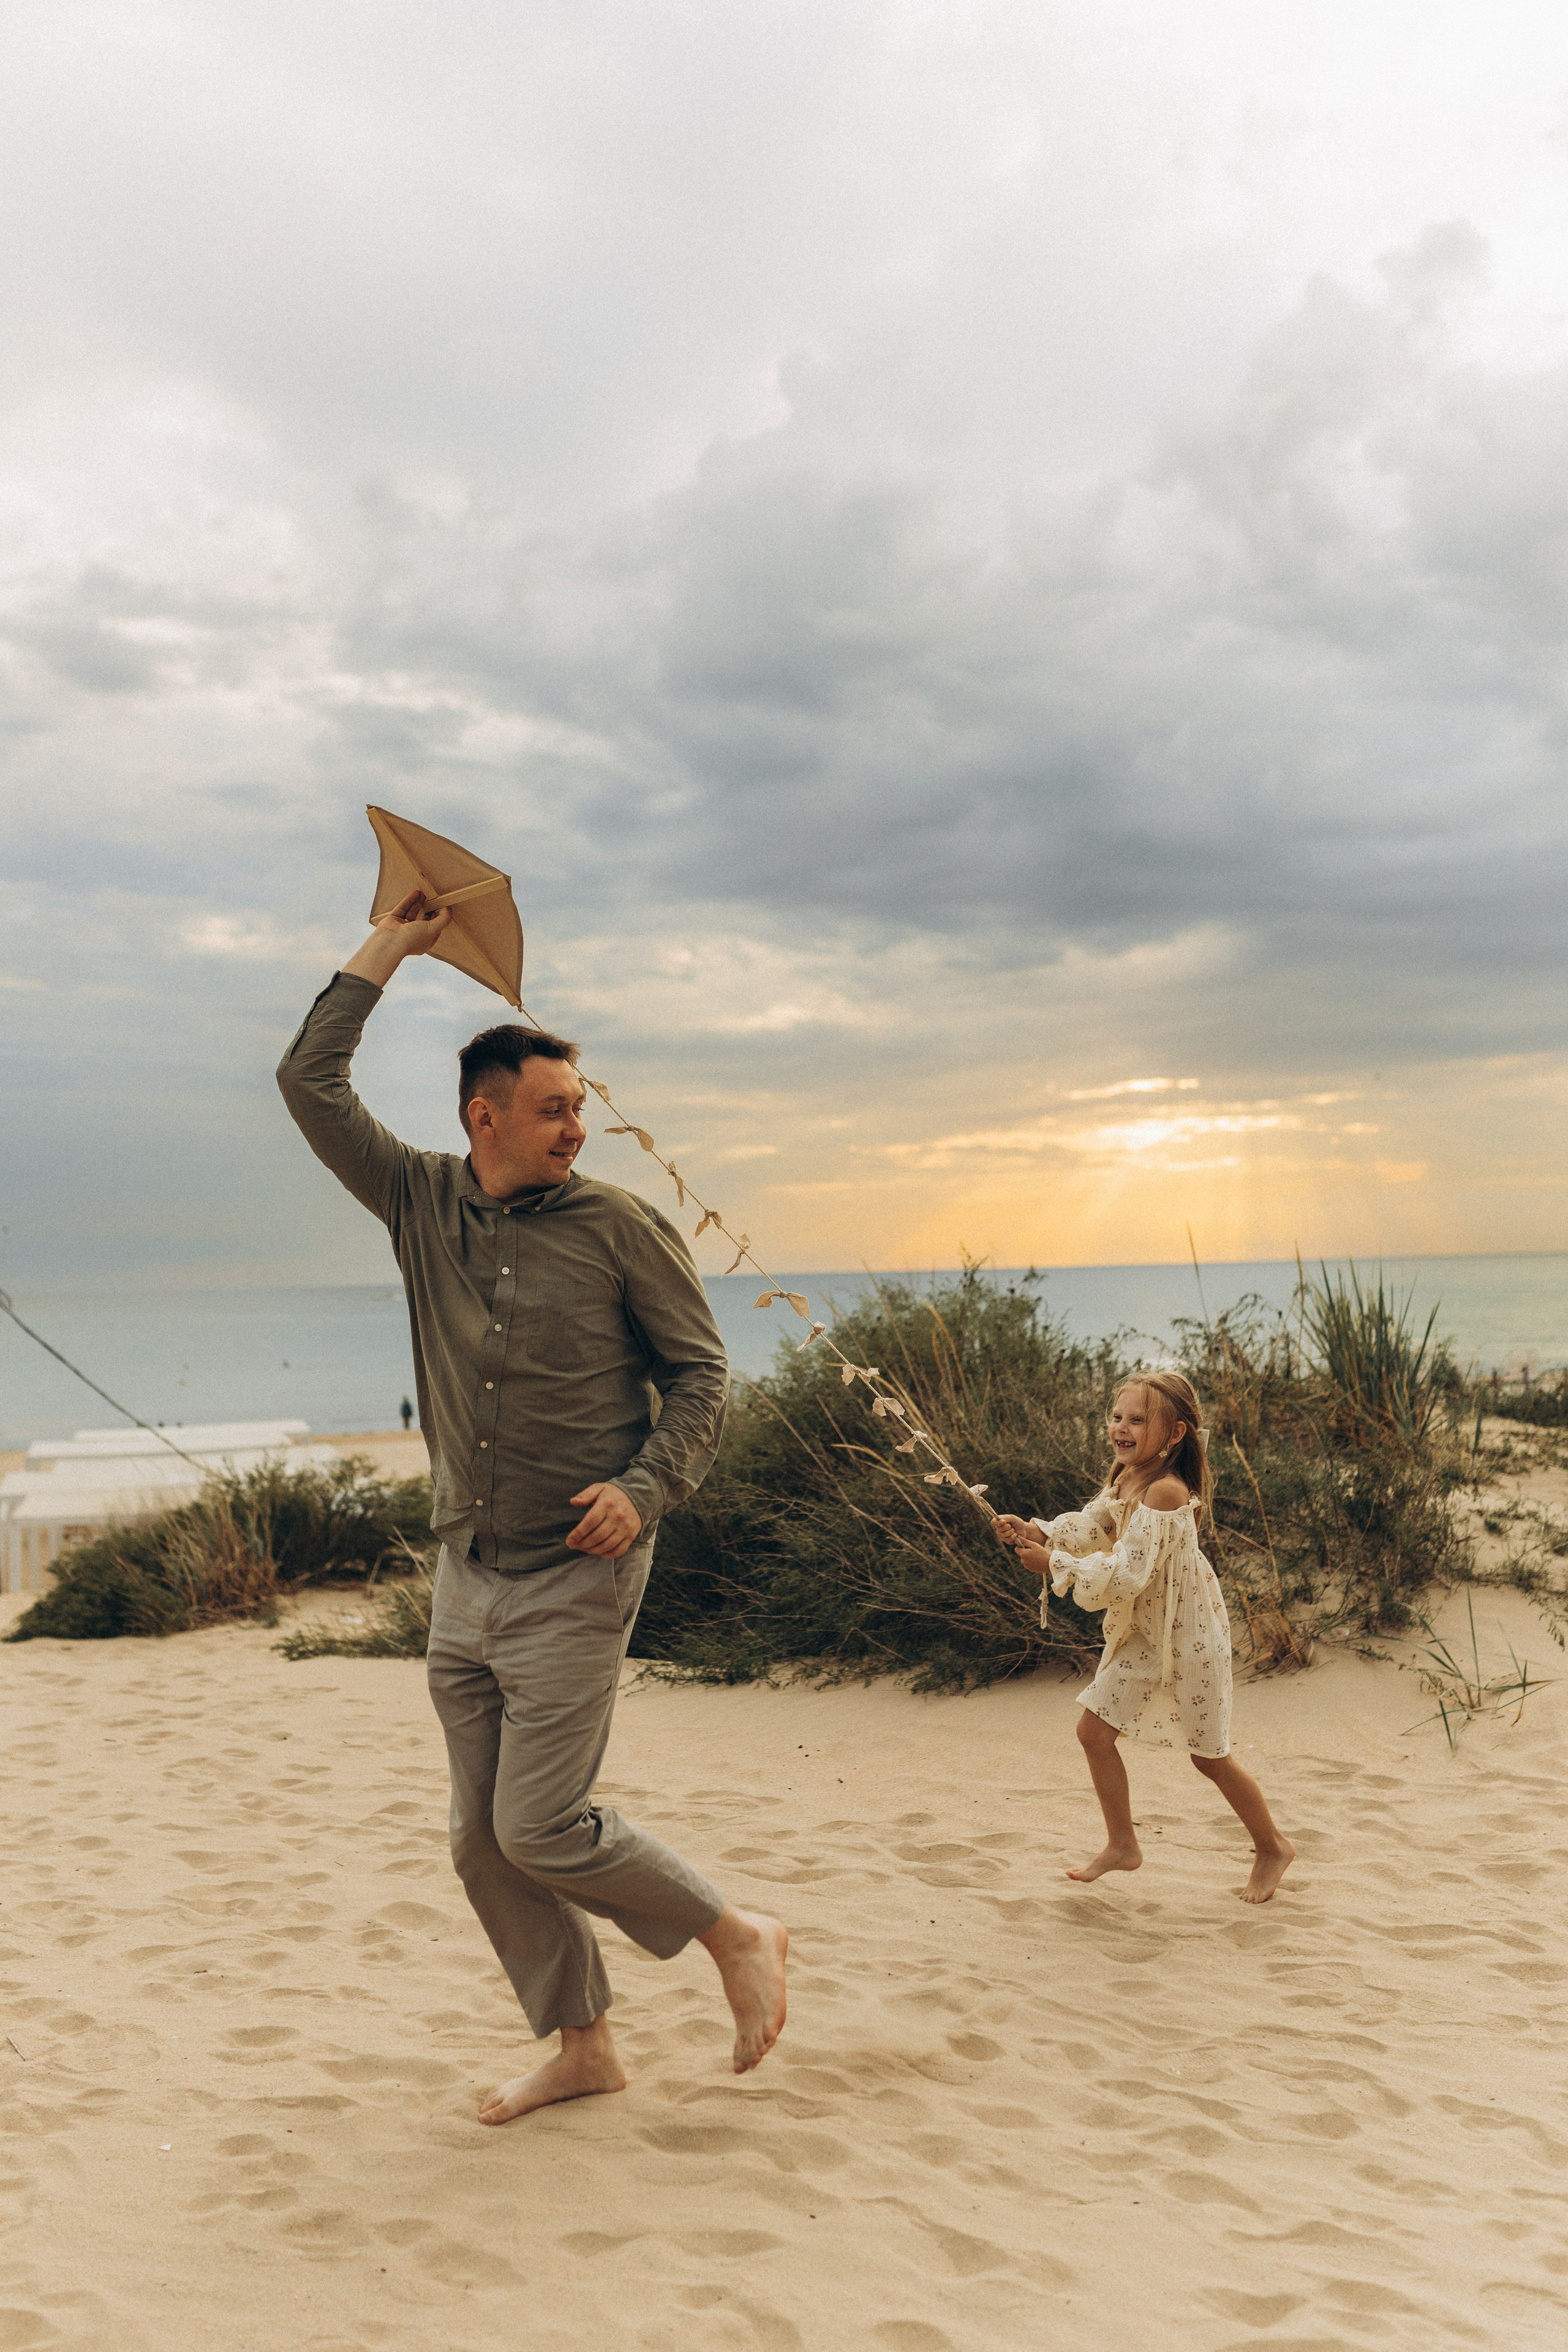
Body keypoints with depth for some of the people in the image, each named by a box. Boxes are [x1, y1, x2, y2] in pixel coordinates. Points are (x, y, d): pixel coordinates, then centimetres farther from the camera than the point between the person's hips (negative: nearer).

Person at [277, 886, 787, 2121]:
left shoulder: (622, 1227, -7)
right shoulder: (421, 1203, 4)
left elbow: (701, 1371, -3)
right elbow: (312, 1084, 4)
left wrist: (646, 1488, -17)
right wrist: (389, 949, 4)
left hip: (574, 1576, -5)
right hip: (466, 1575, 6)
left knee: (541, 1829, -8)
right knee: (484, 1841, 10)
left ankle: (740, 1936, 13)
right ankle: (582, 2046, 26)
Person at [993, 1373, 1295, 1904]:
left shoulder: (1165, 1491, -30)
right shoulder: (1124, 1476, -1)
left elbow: (1125, 1575, -32)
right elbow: (1089, 1526, 3)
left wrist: (1055, 1565, -28)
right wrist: (1035, 1531, -15)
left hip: (1187, 1638, -8)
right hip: (1141, 1636, 8)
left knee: (1209, 1756, 7)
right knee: (1094, 1730, 7)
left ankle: (1273, 1849, 30)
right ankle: (1122, 1845, 24)